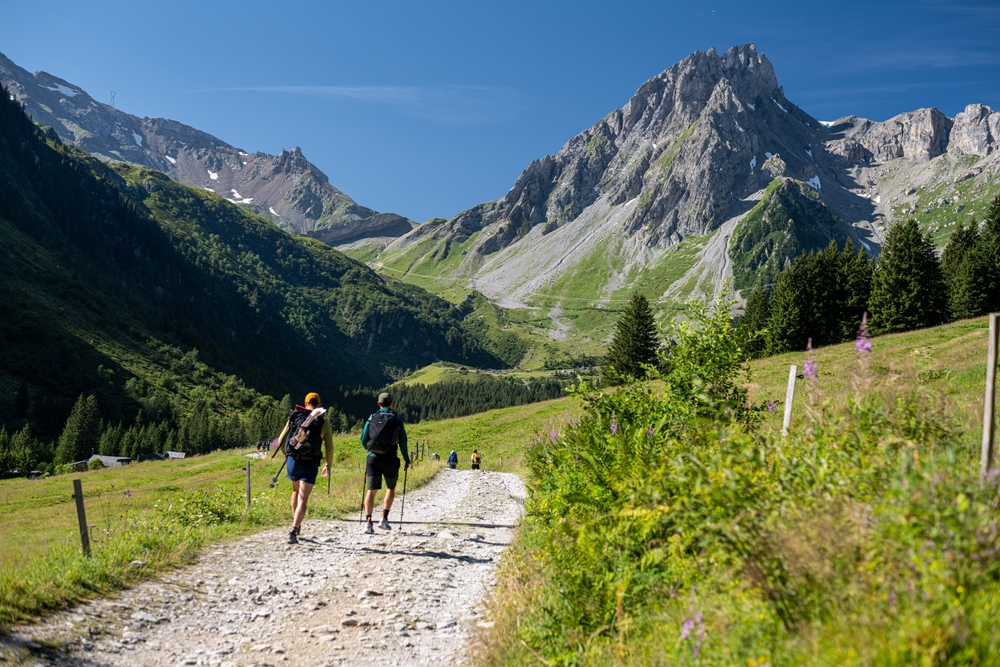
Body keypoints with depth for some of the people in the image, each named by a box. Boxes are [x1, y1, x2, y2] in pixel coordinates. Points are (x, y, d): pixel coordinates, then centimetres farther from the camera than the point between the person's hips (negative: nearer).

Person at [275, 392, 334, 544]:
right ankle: (293, 531, -16)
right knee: (302, 500, -1)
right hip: (310, 463, -3)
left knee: (296, 491, 27)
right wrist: (328, 466, 17)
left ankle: (296, 524, 33)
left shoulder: (294, 418, 9)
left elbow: (281, 441, 9)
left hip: (293, 460, 3)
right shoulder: (323, 423, 3)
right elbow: (329, 449, 2)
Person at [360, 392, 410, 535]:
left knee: (371, 490, 4)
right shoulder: (396, 419, 1)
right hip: (390, 459, -1)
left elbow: (363, 439, 6)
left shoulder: (371, 418, 5)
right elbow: (403, 441, -1)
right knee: (391, 488, 17)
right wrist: (407, 460, 9)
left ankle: (368, 522, -5)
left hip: (373, 458, 1)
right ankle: (384, 518, 8)